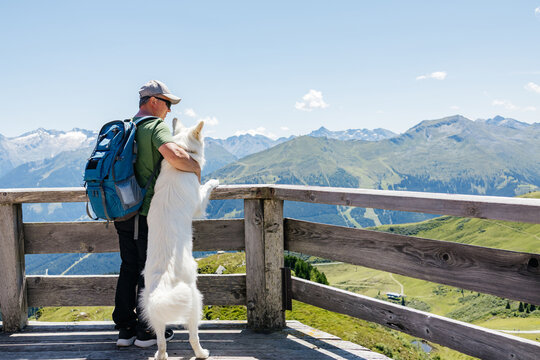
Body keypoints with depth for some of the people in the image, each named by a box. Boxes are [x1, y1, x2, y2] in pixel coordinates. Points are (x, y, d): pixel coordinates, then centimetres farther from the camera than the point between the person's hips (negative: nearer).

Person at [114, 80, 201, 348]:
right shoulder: (156, 126, -12)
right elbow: (174, 155, -33)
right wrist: (196, 167, -15)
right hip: (147, 213, -7)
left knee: (129, 268, 15)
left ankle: (125, 328, 22)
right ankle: (146, 331, 15)